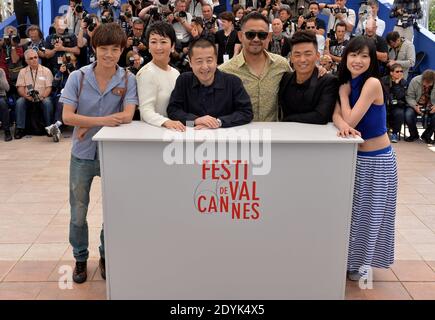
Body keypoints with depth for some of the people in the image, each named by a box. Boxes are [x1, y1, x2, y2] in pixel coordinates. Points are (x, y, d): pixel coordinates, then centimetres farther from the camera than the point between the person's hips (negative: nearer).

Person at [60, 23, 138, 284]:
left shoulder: (128, 80, -7)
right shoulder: (77, 77, -6)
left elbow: (127, 116, -18)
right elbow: (67, 116, -13)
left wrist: (88, 124, -20)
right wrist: (102, 120, -26)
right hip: (83, 154, 0)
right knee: (78, 213, 10)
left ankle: (107, 256, 35)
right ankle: (80, 258, 32)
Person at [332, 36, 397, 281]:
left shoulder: (372, 83, -19)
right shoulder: (347, 82, 2)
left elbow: (351, 119, -24)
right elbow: (336, 114, -11)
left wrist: (344, 93, -12)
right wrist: (342, 125, -33)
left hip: (377, 159, -6)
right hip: (354, 156, 7)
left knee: (371, 212, 9)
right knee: (352, 210, 15)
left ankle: (364, 262, 26)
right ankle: (351, 258, 33)